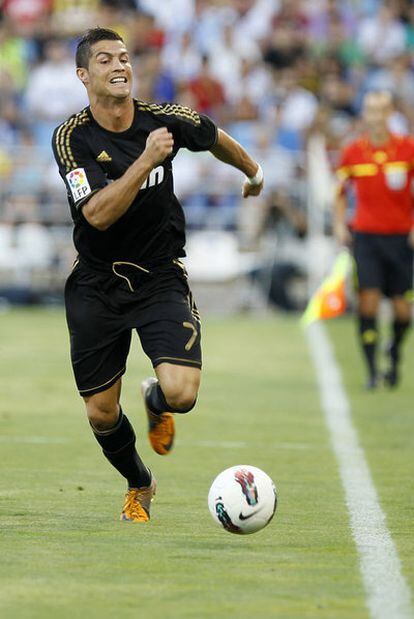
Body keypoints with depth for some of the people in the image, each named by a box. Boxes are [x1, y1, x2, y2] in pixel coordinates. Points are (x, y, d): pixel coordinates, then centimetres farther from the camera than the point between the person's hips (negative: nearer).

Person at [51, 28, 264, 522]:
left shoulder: (165, 120, -8)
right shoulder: (71, 138, -14)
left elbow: (216, 139, 16)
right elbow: (98, 214, -26)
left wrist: (252, 172, 33)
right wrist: (146, 160, -32)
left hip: (161, 278, 0)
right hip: (96, 286, 0)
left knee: (181, 393, -21)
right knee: (101, 412, 4)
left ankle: (155, 401, 19)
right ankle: (139, 486, 36)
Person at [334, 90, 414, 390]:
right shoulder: (353, 152, 3)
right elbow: (342, 191, 16)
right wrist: (340, 224, 4)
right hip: (365, 235, 0)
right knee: (368, 298, -13)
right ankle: (372, 370, -7)